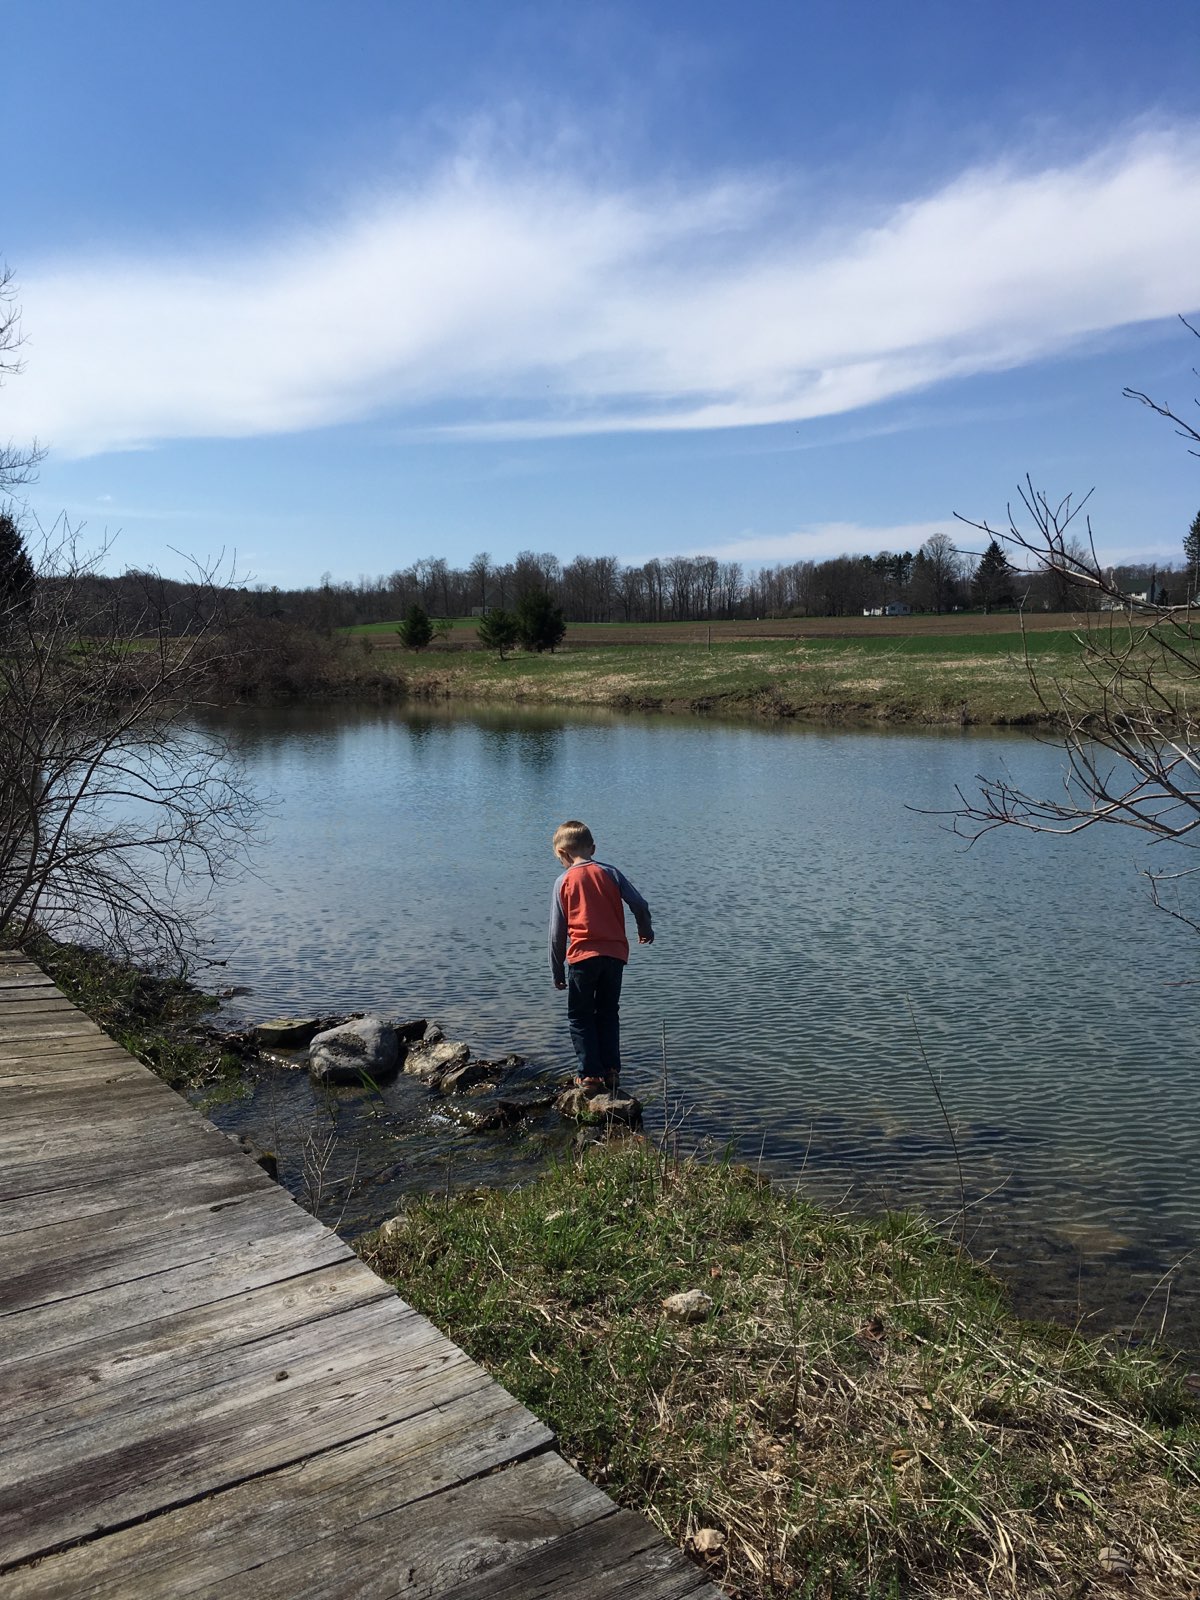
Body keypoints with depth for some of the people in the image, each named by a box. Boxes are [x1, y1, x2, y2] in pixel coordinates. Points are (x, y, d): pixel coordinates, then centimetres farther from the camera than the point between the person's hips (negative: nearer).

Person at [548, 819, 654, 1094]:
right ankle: (611, 1072, 16)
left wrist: (557, 971, 9)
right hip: (615, 954, 3)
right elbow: (639, 904, 3)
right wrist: (645, 931, 24)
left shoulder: (564, 882, 0)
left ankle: (590, 1075, 6)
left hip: (582, 956, -3)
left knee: (580, 1017, 11)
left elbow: (557, 932, 1)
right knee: (608, 1014, 18)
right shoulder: (610, 872, 4)